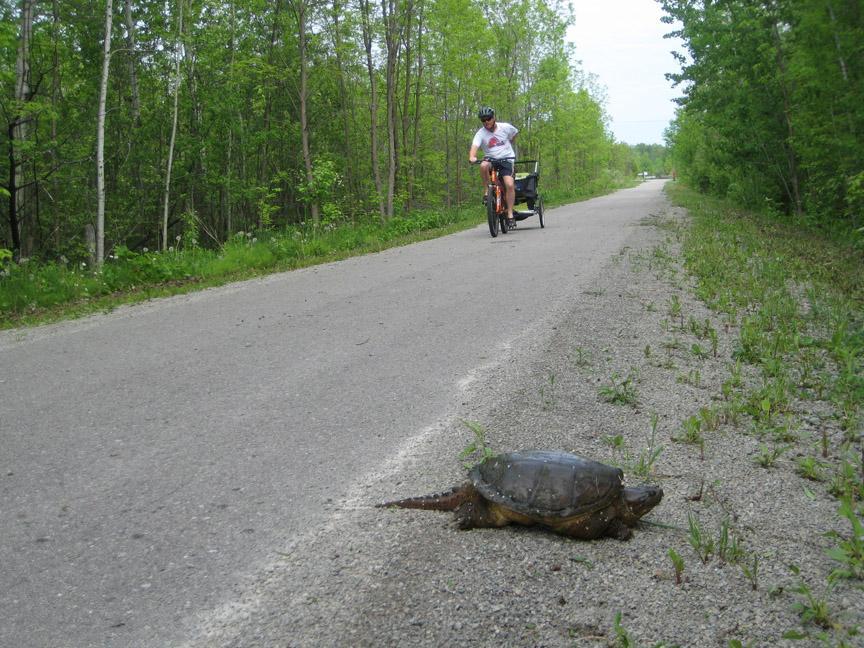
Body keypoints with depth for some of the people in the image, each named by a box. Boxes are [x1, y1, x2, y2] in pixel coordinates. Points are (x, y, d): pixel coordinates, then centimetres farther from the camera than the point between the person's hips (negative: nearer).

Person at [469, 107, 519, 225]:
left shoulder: (505, 127, -4)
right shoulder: (480, 134, -8)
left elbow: (515, 133, 17)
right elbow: (474, 147, -25)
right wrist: (472, 157, -46)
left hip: (506, 159, 0)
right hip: (491, 159, 0)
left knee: (509, 185, -21)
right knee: (483, 165, -37)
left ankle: (510, 215, -13)